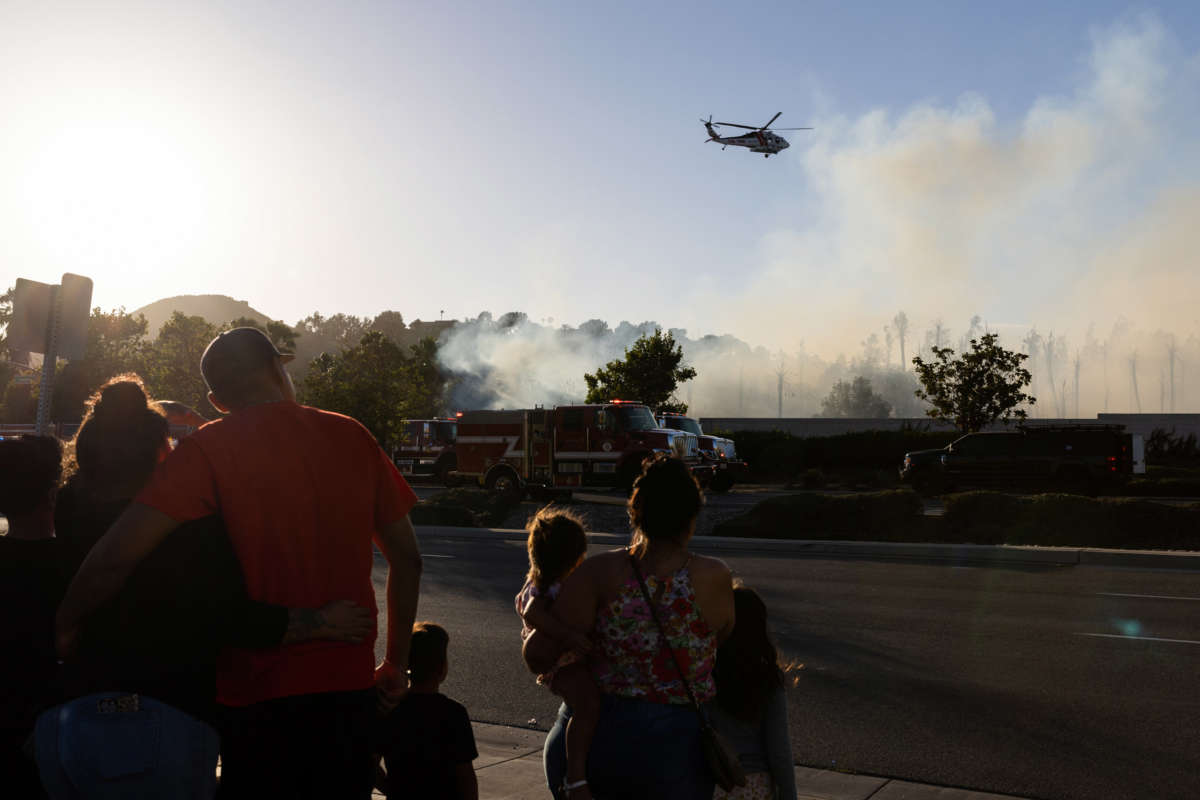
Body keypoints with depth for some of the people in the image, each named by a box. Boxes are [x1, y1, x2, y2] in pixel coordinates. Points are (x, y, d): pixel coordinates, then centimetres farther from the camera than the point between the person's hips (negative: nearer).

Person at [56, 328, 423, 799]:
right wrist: (395, 663, 15)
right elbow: (406, 557, 5)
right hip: (349, 686, 4)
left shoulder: (210, 447, -8)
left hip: (259, 692, -3)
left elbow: (117, 556, -17)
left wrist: (65, 628, 1)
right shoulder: (352, 436, 3)